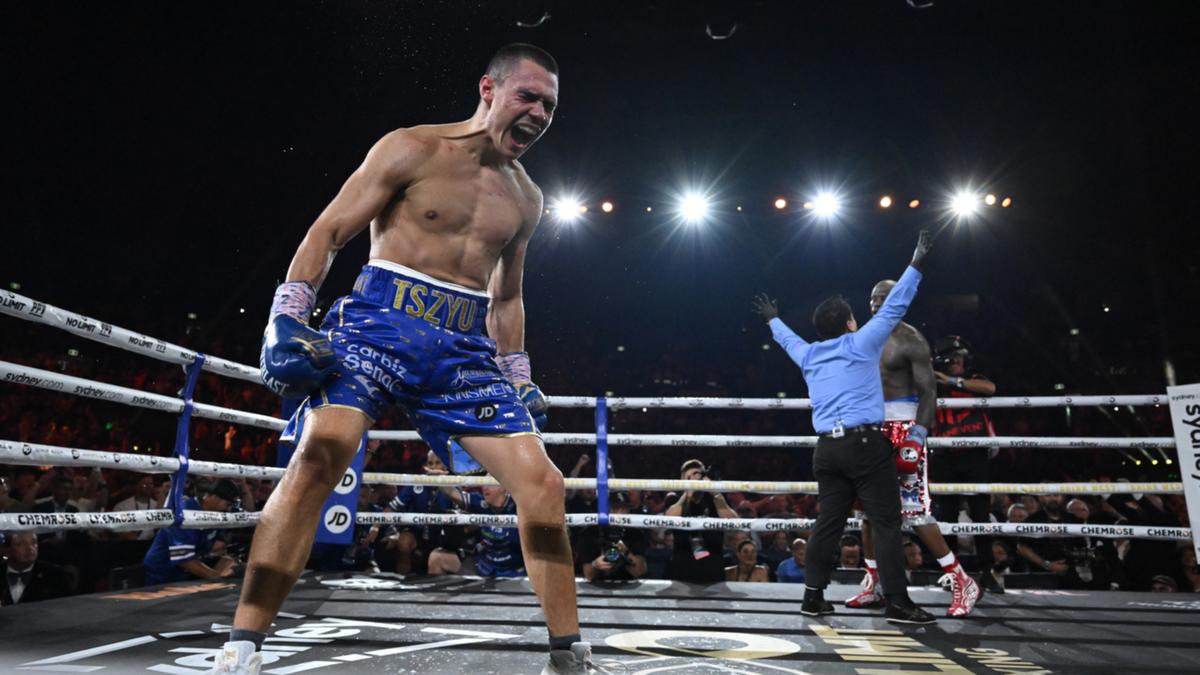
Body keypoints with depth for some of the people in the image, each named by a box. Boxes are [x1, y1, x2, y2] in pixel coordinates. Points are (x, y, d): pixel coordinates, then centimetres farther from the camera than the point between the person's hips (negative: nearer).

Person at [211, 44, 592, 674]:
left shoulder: (525, 198, 16)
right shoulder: (411, 150, 0)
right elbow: (327, 231, -2)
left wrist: (519, 382, 18)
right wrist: (286, 319, -13)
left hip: (466, 349, 4)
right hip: (382, 322, -4)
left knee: (541, 482, -5)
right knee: (320, 453, -26)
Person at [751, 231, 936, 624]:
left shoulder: (809, 356, 15)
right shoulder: (861, 344, 1)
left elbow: (788, 339, 36)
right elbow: (894, 308, 1)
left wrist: (773, 319, 55)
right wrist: (916, 265, 6)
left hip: (827, 448, 6)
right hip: (866, 444, -6)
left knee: (828, 523, 11)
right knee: (886, 523, -2)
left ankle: (813, 596, 14)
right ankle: (898, 603, -1)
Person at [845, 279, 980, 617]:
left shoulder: (911, 339, -9)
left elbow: (929, 391, -14)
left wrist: (917, 435, -25)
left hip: (904, 428, -8)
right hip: (874, 428, 8)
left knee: (913, 509, -10)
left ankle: (963, 582, 3)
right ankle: (872, 585, 21)